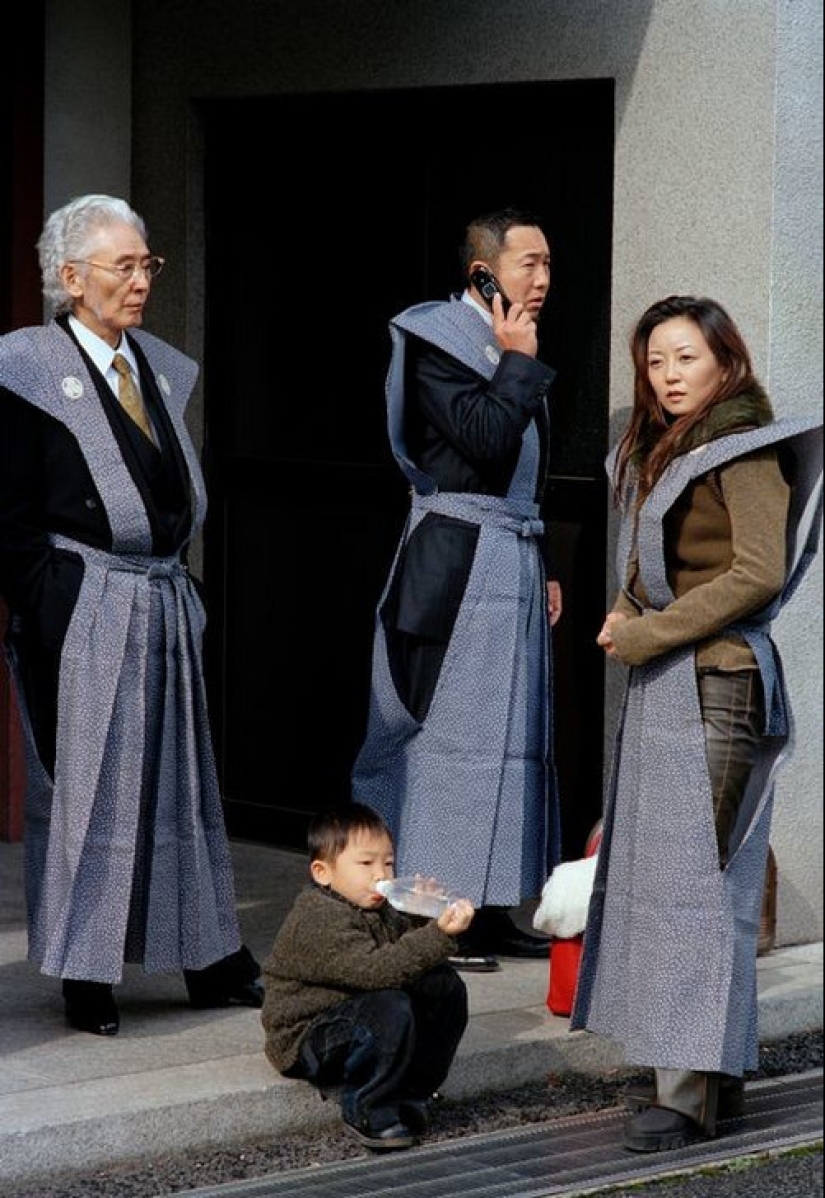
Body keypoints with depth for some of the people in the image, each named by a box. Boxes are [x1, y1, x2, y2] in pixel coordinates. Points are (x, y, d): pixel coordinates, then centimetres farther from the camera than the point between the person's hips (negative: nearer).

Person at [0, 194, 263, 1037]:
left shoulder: (161, 367, 12)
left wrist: (172, 582, 10)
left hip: (163, 606, 6)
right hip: (80, 611, -6)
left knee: (180, 776, 12)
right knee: (84, 784, 0)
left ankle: (207, 957, 21)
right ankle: (85, 978, 7)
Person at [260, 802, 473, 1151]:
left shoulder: (380, 912, 9)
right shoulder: (319, 920, -24)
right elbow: (373, 970, -35)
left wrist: (425, 916, -7)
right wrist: (438, 935, -39)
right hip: (306, 1040, -9)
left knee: (446, 985, -2)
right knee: (391, 1008, -34)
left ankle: (412, 1093, 4)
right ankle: (367, 1113, -18)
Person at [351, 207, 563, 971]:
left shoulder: (509, 350, 16)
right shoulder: (439, 339, -9)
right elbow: (485, 437, -23)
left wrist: (543, 566, 20)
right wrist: (518, 362, -12)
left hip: (513, 561, 9)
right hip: (460, 558, -9)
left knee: (511, 734, 9)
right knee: (451, 733, -7)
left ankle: (488, 911, 15)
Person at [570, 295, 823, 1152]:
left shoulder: (743, 451, -9)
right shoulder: (658, 454, 18)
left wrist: (650, 633, -14)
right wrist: (628, 619, 5)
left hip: (715, 682, -9)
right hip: (661, 686, 9)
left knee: (693, 879, -10)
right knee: (659, 873, 9)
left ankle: (691, 1091, -10)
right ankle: (714, 1072, 15)